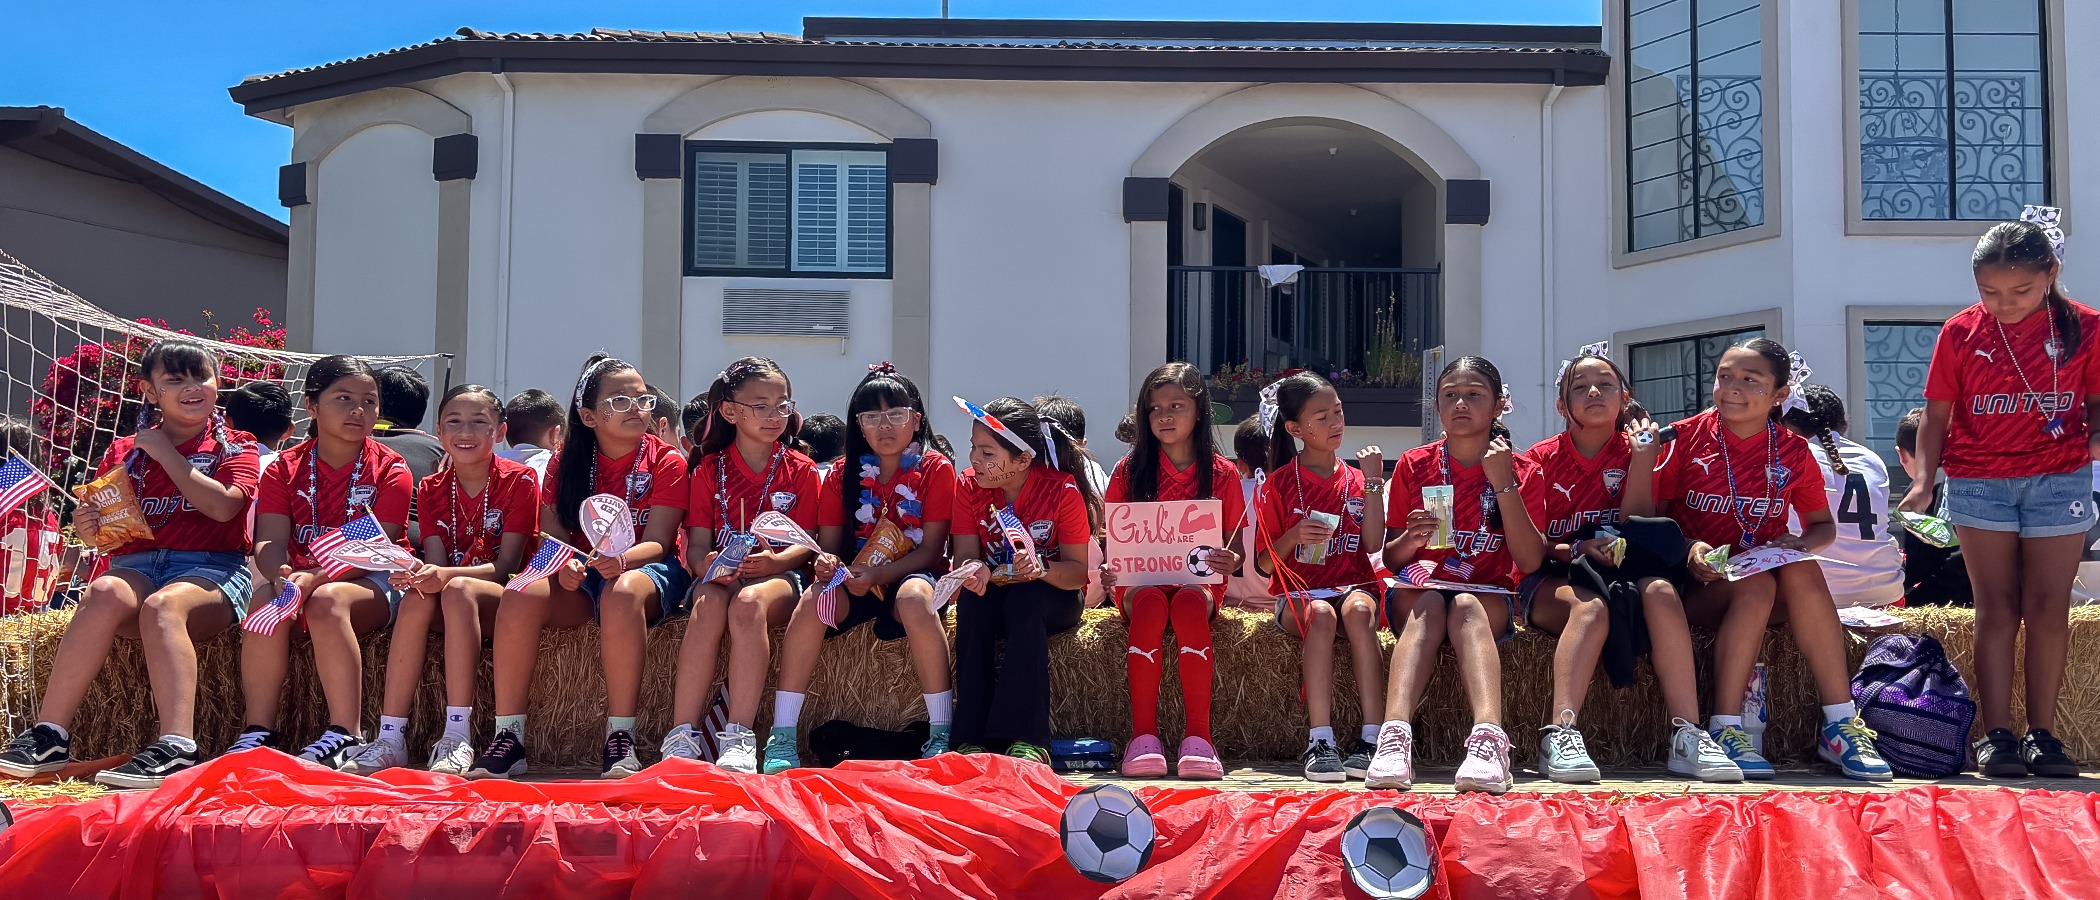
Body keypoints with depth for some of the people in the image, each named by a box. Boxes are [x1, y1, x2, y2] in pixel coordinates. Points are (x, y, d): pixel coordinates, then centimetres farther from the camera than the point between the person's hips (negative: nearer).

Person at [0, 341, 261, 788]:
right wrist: (85, 527, -5)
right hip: (136, 565, 3)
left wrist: (166, 453, -1)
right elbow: (107, 527, 19)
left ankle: (176, 748, -50)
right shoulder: (124, 452, 21)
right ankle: (48, 738, -37)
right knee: (107, 593, -33)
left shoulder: (234, 446, 11)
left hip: (211, 569, -3)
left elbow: (223, 506, -9)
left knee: (162, 604, -37)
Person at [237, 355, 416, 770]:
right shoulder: (284, 468, 5)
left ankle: (345, 736, -32)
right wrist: (280, 574, -31)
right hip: (300, 576, 3)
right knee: (267, 596, -29)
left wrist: (315, 578, -29)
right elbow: (269, 540, -6)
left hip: (372, 583, -3)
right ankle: (258, 731, -24)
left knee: (328, 600, -34)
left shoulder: (390, 469, -4)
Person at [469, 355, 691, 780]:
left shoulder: (666, 462, -2)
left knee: (622, 592, -40)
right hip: (579, 572, 3)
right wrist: (564, 564, -21)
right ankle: (508, 737, -22)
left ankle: (620, 739, -35)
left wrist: (620, 560, -33)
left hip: (647, 568, -3)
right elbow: (552, 535, 3)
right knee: (520, 596, -28)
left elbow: (657, 542, -10)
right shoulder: (566, 463, 8)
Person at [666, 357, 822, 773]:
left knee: (748, 604, -36)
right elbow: (697, 543, 5)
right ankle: (682, 737, -37)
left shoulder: (800, 470, 8)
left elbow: (806, 544, 2)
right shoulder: (710, 469, 12)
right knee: (709, 605, -35)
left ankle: (738, 739, -38)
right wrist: (707, 565, -19)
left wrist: (774, 561, -20)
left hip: (779, 574, -1)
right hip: (720, 575, 1)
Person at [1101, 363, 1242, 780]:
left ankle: (1198, 735, -36)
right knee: (1150, 604, -36)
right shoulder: (1129, 471, 7)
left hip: (1198, 580, 0)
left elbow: (1235, 547, 5)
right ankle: (1143, 735, -35)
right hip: (1140, 580, 0)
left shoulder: (1222, 475, 6)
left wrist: (1229, 561, -20)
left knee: (1188, 603, -36)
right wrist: (1106, 568, -16)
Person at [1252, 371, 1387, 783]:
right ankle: (1320, 742, -41)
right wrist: (1294, 537, -16)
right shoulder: (1279, 483, 6)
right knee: (1321, 614, -36)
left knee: (1359, 609, -34)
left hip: (1353, 585, 1)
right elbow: (1266, 563, 4)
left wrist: (1374, 481, -4)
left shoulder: (1355, 478, 13)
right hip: (1298, 593, -1)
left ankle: (1372, 739, -40)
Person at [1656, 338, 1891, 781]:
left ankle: (1840, 726, -29)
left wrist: (1801, 542, -10)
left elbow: (1823, 525, 13)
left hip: (1770, 585, 3)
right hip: (1696, 585, -2)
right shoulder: (1685, 438, -3)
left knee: (1802, 570, -31)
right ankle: (1724, 730, -31)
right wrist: (1690, 548, -22)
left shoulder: (1793, 452, 4)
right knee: (1756, 586, -34)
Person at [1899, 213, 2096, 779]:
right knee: (1996, 607, 1)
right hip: (1979, 481, 0)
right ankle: (1996, 734, 2)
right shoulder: (1961, 333, -1)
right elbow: (1937, 415, 3)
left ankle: (2042, 734, 8)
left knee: (2048, 607, 1)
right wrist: (1924, 480, -6)